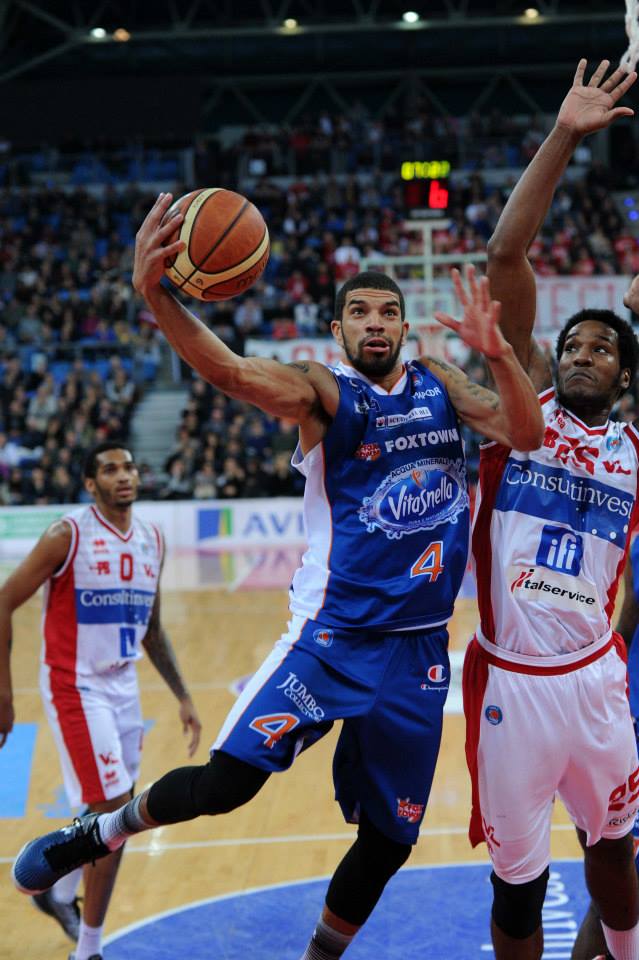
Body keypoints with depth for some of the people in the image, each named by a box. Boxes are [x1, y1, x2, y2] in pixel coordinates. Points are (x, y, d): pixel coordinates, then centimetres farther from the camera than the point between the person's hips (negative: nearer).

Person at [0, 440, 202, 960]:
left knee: (112, 812, 16)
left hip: (123, 687, 7)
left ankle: (59, 893, 44)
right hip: (76, 688, -7)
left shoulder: (152, 539, 6)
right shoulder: (68, 536, -14)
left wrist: (183, 697, 13)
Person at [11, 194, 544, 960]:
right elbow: (232, 373, -26)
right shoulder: (322, 392, -7)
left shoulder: (439, 383, 9)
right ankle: (101, 830, 10)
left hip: (420, 647, 5)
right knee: (226, 782, -18)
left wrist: (497, 352, -21)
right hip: (333, 635, -4)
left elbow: (524, 434, -2)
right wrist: (155, 296, -44)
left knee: (389, 839, 11)